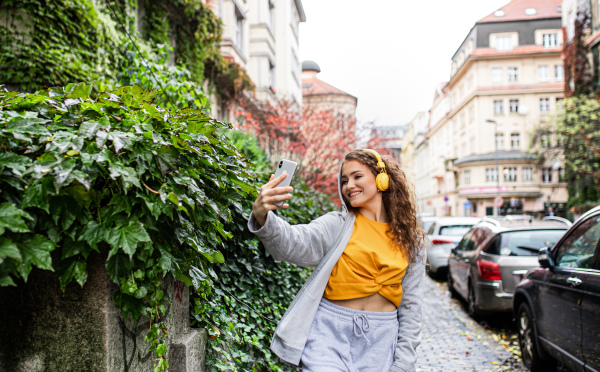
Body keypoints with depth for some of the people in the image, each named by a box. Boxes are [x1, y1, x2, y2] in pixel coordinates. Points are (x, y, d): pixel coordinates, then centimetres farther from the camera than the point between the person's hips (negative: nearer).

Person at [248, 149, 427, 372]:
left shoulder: (409, 240, 5)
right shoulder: (337, 224, -1)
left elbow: (411, 305, 7)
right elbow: (296, 244, -21)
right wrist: (263, 218, -41)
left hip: (380, 340, 2)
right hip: (331, 333, -2)